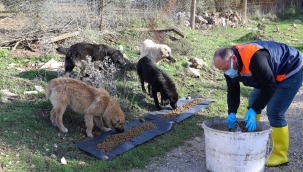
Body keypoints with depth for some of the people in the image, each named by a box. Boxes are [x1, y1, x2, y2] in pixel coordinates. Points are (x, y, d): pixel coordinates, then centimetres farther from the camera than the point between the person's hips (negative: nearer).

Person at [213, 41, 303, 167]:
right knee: (253, 100, 13)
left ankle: (280, 155, 0)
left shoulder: (254, 58, -39)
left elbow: (269, 86, -33)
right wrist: (232, 113, -20)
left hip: (291, 70, -9)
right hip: (272, 74, 9)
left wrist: (254, 110, -32)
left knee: (274, 112, -13)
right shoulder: (230, 64, -11)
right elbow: (233, 91, -6)